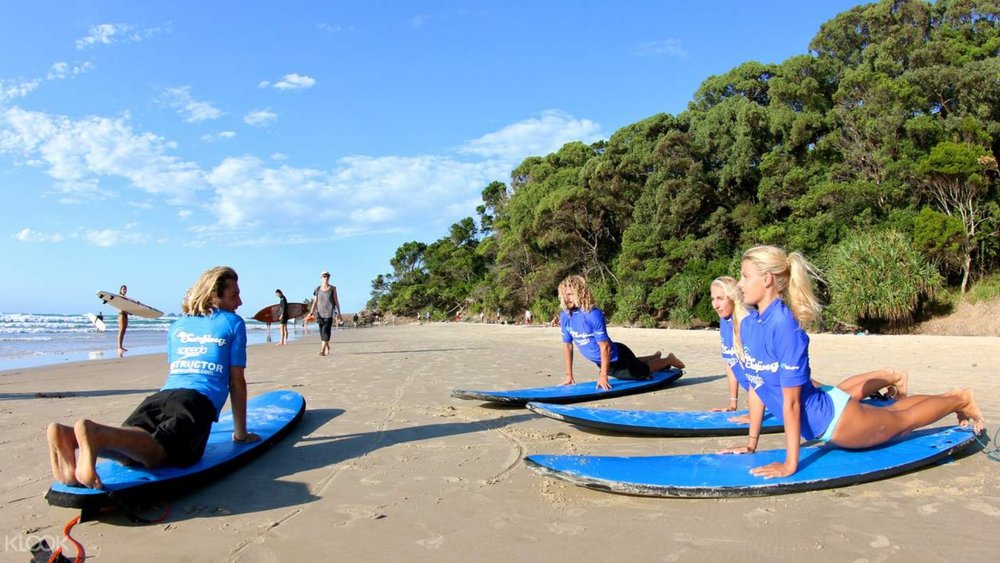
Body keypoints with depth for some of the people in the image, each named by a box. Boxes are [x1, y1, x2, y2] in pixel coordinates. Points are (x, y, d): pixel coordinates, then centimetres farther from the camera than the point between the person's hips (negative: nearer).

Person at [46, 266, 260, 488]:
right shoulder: (233, 323, 15)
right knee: (155, 453, -29)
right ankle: (97, 434, -55)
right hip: (198, 402, -6)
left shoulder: (177, 326, 32)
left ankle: (69, 437, -44)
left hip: (160, 396, 6)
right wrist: (241, 433, 20)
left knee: (129, 452, -18)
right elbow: (237, 382, 13)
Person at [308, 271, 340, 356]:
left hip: (329, 312, -3)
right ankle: (327, 348, 23)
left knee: (326, 330, -13)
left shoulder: (332, 289, 3)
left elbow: (336, 301, 5)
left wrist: (339, 312, 1)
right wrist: (311, 312, -4)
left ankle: (322, 350, -19)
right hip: (320, 312, 3)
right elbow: (315, 302, 7)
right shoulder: (318, 289, 8)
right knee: (322, 331, 5)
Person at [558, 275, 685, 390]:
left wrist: (603, 375, -30)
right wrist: (569, 375, -6)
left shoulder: (594, 315, -33)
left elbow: (604, 347, -30)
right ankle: (654, 358, 58)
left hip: (615, 356, -7)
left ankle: (668, 360, 46)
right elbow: (567, 345, -6)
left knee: (642, 371, 19)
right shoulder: (564, 316, -15)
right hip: (600, 361, 7)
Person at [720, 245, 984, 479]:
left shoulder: (784, 325, -32)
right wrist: (752, 442, 4)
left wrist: (791, 463, -24)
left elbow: (791, 401, -29)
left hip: (830, 418, -7)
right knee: (888, 414, 30)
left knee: (901, 420, 20)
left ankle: (960, 400, 45)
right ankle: (949, 396, 54)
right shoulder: (748, 324, -8)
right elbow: (755, 386, 1)